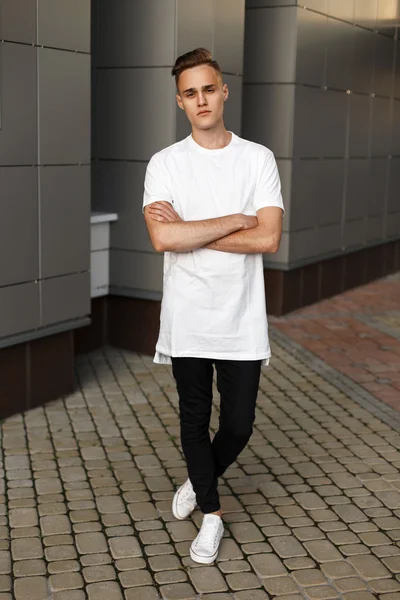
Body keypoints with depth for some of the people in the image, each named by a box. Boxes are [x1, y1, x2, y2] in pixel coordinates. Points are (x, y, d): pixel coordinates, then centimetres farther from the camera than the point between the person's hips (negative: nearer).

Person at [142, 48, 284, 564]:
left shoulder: (259, 159, -2)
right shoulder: (165, 164, -4)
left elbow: (269, 239, -13)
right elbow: (162, 238, -19)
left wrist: (189, 234, -15)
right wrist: (235, 220, -16)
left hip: (242, 322, 1)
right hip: (187, 321, 0)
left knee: (239, 425, 9)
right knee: (195, 419, 12)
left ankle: (201, 479, 40)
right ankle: (211, 513, 33)